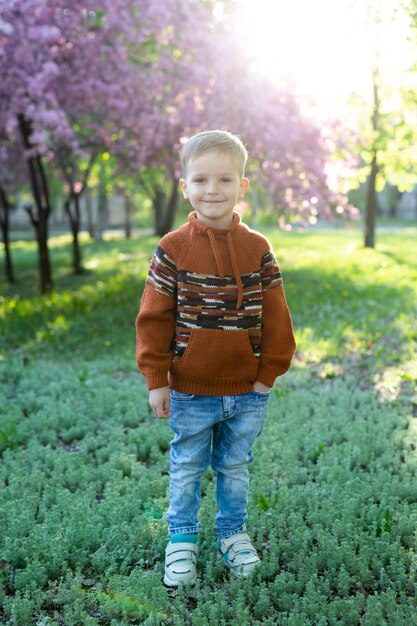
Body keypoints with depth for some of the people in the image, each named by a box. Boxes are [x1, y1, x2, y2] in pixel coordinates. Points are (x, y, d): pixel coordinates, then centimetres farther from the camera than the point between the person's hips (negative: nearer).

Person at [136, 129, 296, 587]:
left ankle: (233, 533, 38)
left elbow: (274, 317, 0)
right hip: (190, 392, -1)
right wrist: (156, 379, -7)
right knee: (186, 468, 14)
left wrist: (268, 374, -1)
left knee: (236, 467, 18)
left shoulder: (258, 250, -4)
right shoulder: (172, 249, -8)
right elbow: (154, 317, -6)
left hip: (247, 393, 2)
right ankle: (182, 539, 32)